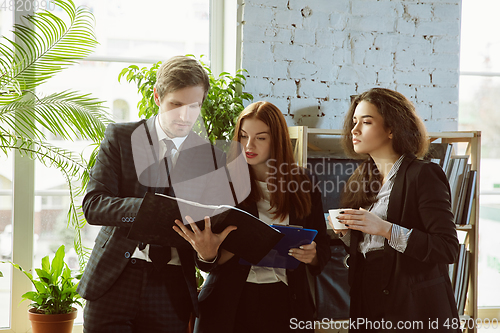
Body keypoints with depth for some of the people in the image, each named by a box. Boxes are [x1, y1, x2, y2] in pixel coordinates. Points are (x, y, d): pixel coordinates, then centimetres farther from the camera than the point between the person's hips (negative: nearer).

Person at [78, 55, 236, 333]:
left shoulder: (213, 157, 5)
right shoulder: (120, 137, 2)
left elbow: (214, 232, 6)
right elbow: (93, 205, -9)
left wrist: (208, 254, -18)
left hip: (172, 290, 1)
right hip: (114, 282, -1)